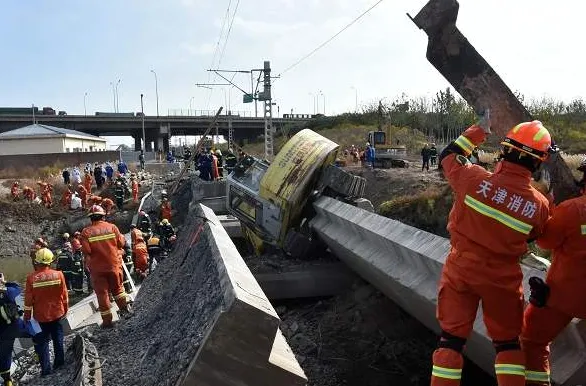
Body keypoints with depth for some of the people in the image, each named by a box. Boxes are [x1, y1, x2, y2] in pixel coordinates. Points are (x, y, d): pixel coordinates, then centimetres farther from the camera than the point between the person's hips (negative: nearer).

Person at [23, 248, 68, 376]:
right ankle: (59, 362, 30)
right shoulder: (58, 274, -11)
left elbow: (28, 299, -10)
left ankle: (46, 369, 11)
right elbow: (64, 295, -2)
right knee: (58, 339, 18)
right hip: (57, 313, 2)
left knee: (42, 342, 9)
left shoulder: (31, 278, -16)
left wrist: (27, 316, 2)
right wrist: (65, 309, 13)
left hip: (41, 316, -2)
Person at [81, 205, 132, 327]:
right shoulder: (112, 227, -5)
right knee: (117, 288, 23)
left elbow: (86, 251, -15)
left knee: (102, 293, 7)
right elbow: (121, 243, -3)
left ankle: (107, 320, 11)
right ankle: (124, 308, 24)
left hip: (97, 268, -1)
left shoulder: (86, 232, -9)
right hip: (114, 265, 1)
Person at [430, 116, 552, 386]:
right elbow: (533, 235, 6)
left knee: (452, 338, 10)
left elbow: (447, 156, 0)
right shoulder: (540, 204, -14)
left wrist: (479, 130, 9)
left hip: (461, 270, 0)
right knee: (507, 342, 20)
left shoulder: (475, 178, -20)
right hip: (502, 279, 1)